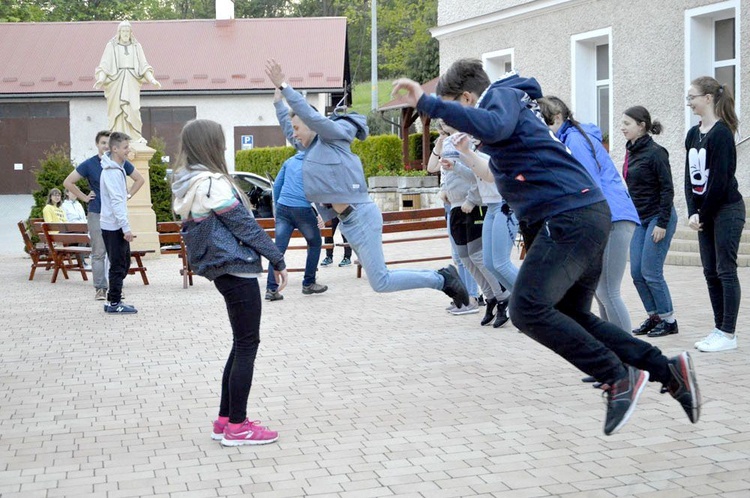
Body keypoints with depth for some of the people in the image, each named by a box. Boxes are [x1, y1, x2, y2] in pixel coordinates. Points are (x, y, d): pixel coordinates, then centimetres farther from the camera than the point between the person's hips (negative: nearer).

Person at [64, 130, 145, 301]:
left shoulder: (121, 164, 6)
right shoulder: (89, 165, 0)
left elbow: (140, 179, 19)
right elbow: (68, 182, 4)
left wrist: (128, 195, 7)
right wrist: (84, 197, -1)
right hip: (97, 214, -2)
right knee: (98, 253, -1)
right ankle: (100, 289, 2)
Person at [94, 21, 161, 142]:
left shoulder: (136, 46, 11)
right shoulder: (111, 46, 5)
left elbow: (144, 66, 10)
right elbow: (104, 65, -1)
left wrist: (152, 80, -4)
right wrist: (100, 79, -18)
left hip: (132, 81, 1)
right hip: (116, 81, -1)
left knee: (133, 108, -11)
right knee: (117, 109, -6)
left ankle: (136, 137, -8)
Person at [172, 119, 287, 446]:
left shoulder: (188, 183, 11)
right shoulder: (212, 183, -17)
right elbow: (244, 224, -15)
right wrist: (278, 260, -8)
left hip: (222, 269, 9)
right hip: (237, 269, -9)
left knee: (241, 344, 16)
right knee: (247, 345, -2)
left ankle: (225, 420, 21)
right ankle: (236, 427, 3)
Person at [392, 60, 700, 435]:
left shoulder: (502, 95, -4)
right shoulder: (511, 100, 26)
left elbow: (493, 126, -29)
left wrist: (428, 103, -30)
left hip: (571, 217, -11)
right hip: (586, 215, 11)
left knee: (529, 309, -17)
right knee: (570, 316, 16)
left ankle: (619, 377, -10)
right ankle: (667, 370, 15)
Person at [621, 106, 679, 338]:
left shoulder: (655, 153, -14)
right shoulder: (632, 152, 9)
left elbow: (667, 189, -15)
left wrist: (662, 223, -18)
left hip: (658, 218, -8)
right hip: (640, 219, 8)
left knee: (651, 272, -7)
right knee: (637, 272, 5)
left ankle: (669, 320, 6)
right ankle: (654, 317, 17)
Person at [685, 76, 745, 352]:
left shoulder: (721, 133, -14)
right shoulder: (693, 134, 9)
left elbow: (720, 179, -17)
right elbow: (690, 176, 9)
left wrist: (704, 214, -11)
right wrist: (693, 212, -2)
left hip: (727, 210, -8)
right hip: (704, 213, 8)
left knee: (725, 271, -4)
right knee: (711, 272, 9)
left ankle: (728, 334, 1)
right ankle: (719, 328, 16)